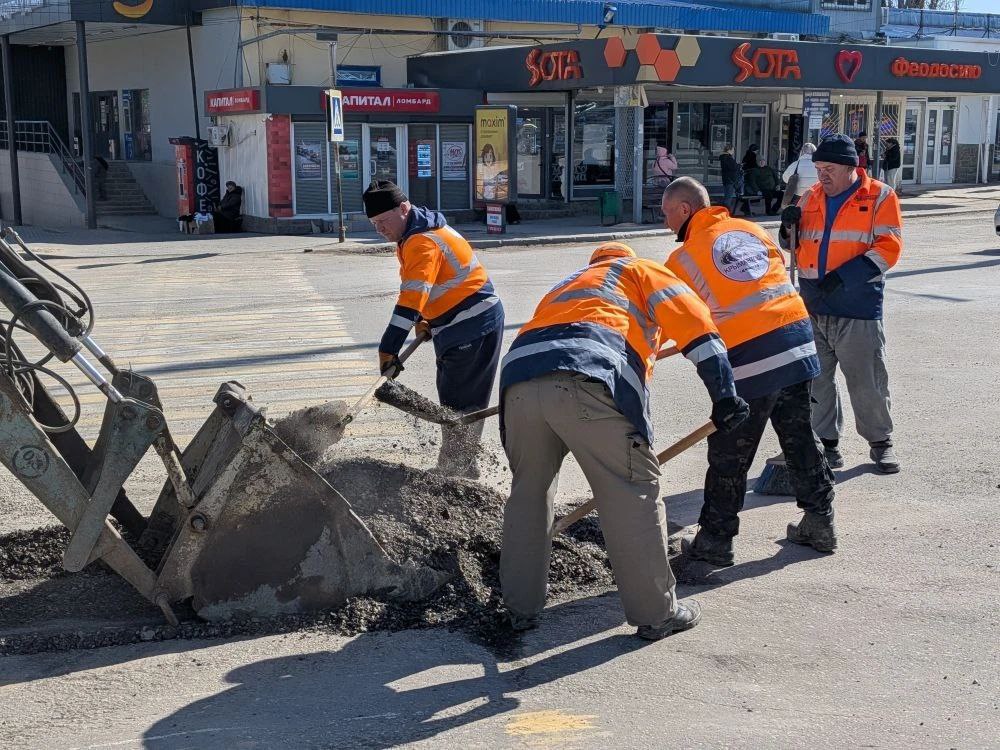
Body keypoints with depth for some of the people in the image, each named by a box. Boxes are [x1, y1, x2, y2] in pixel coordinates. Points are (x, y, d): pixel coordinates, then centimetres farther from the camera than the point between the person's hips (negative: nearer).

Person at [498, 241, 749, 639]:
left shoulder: (563, 286, 44)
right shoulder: (640, 270, 28)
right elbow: (692, 322, 9)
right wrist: (724, 393, 4)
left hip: (519, 381, 6)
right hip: (585, 381, -6)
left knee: (529, 490, 22)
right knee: (634, 491, 5)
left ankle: (521, 607, 30)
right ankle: (656, 614, 12)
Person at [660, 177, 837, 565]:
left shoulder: (682, 258, 0)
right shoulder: (750, 228, 15)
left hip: (748, 358, -6)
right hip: (800, 342, 6)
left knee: (729, 455, 5)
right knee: (800, 438, 19)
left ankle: (715, 539, 12)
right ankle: (819, 523, 28)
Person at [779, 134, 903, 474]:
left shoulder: (879, 197, -2)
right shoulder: (811, 197, 12)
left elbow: (888, 248, -10)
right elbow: (798, 248, 19)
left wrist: (843, 276, -20)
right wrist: (790, 228, -5)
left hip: (857, 307, -4)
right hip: (811, 305, 4)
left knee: (866, 380, 2)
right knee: (815, 378, 9)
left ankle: (880, 441, 19)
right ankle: (826, 440, 22)